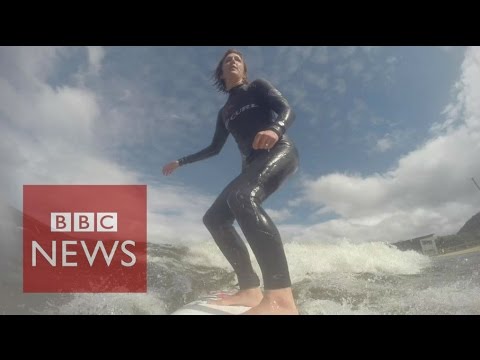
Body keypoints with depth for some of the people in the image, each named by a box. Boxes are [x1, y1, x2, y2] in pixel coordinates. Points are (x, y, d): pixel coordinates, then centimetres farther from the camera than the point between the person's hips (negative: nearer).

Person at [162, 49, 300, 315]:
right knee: (214, 217, -7)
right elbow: (214, 148, 33)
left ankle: (280, 298, -47)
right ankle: (250, 290, -13)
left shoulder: (258, 87, 12)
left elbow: (287, 110, -4)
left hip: (279, 151, -7)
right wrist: (181, 162, 33)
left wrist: (275, 129, -28)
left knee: (242, 197, -37)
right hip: (253, 165, 7)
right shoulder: (225, 112, 28)